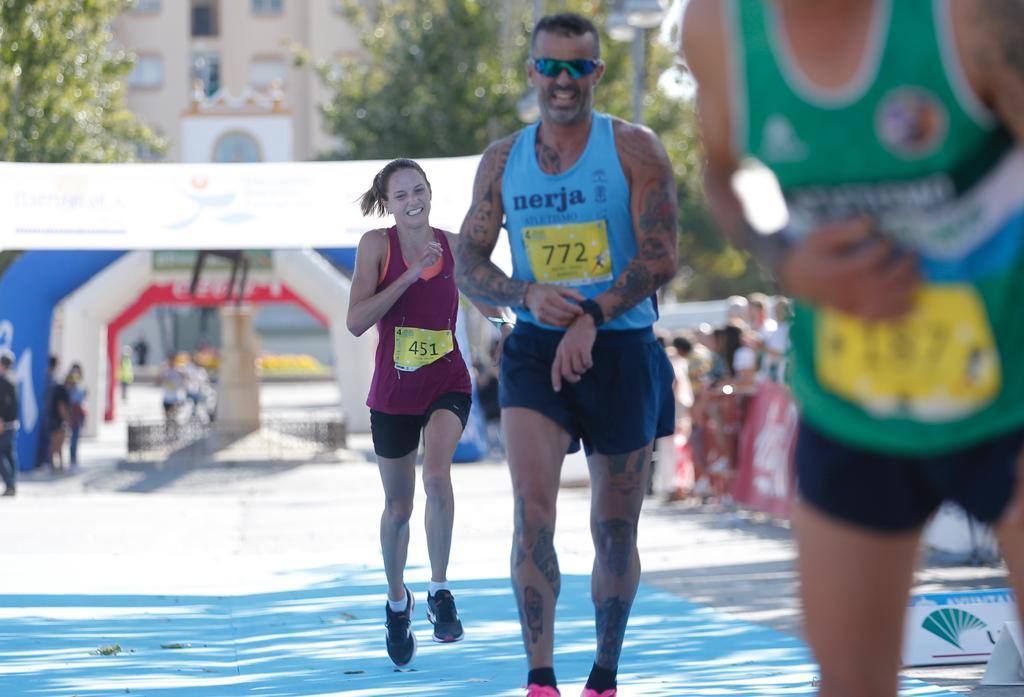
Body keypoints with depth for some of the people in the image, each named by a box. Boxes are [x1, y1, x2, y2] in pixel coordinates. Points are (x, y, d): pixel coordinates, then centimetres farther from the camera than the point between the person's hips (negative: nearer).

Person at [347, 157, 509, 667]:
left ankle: (439, 589, -12)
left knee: (437, 474, -27)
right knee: (398, 506, 10)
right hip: (393, 391, 0)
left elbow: (493, 309, 10)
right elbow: (356, 322, -17)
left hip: (447, 383, 0)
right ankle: (397, 602, 36)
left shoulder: (452, 245, -1)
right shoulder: (377, 245, -7)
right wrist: (409, 274, -22)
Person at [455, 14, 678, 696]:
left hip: (621, 350, -1)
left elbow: (660, 258, -10)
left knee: (615, 531, 7)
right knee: (533, 507, -19)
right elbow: (469, 266, 8)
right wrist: (529, 294, -13)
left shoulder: (635, 149, -2)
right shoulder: (502, 161, 7)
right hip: (536, 349, 1)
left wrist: (592, 317, -21)